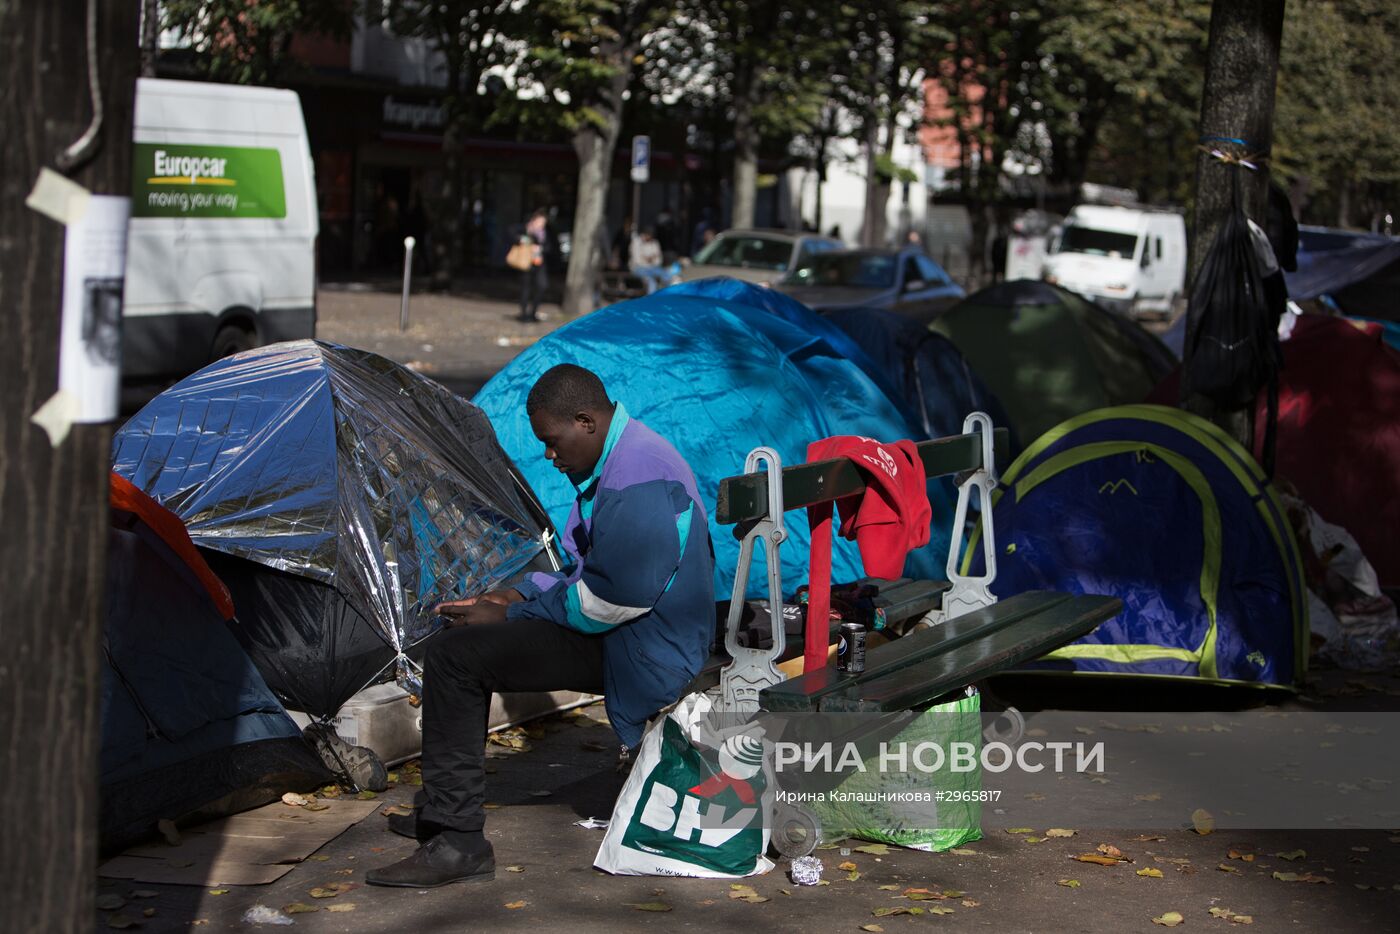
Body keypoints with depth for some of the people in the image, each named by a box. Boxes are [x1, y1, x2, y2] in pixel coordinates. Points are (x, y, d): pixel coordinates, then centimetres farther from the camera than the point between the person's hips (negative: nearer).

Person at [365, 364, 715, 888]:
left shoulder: (635, 483, -24)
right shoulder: (621, 457, 12)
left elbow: (602, 603, -24)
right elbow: (576, 563, 20)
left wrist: (507, 616, -11)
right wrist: (510, 597, 6)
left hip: (641, 650, -12)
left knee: (454, 657, -18)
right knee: (464, 638, 21)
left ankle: (458, 844, -15)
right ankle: (445, 814, 25)